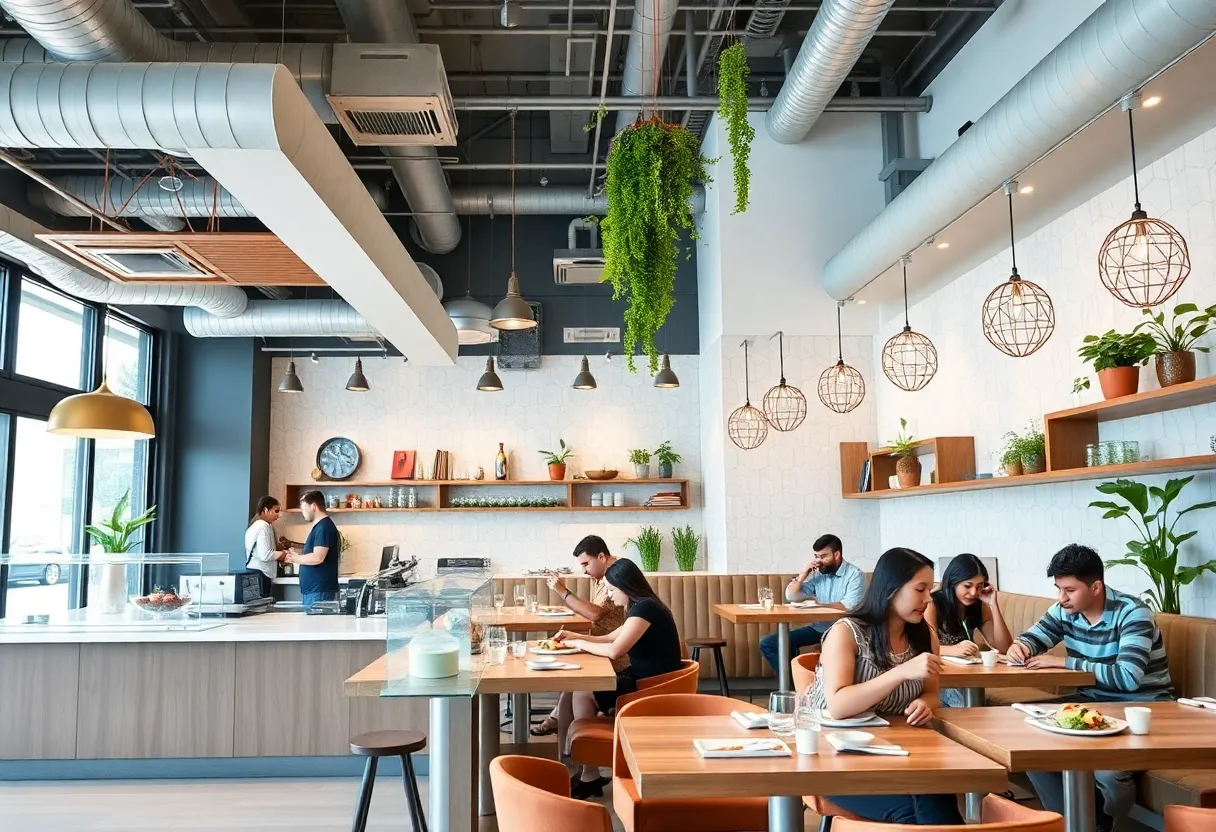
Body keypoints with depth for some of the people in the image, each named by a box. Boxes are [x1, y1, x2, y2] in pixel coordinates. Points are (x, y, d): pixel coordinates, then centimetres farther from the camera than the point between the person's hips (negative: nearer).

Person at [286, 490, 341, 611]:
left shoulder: (324, 527, -14)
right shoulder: (319, 526, 17)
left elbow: (317, 558, -22)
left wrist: (296, 558, -9)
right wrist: (298, 554, 8)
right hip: (311, 590, 10)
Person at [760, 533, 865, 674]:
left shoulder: (854, 575, -7)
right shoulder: (817, 574, 9)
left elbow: (849, 606, -21)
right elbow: (791, 596, 8)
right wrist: (803, 573, -5)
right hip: (818, 628, 6)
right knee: (768, 643, -6)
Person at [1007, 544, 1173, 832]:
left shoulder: (1132, 613, -22)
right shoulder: (1065, 610, -2)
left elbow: (1127, 677, -33)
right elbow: (1034, 637, 7)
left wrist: (1064, 662, -29)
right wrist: (1019, 646, -19)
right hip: (1093, 700, 7)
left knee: (1106, 767, -32)